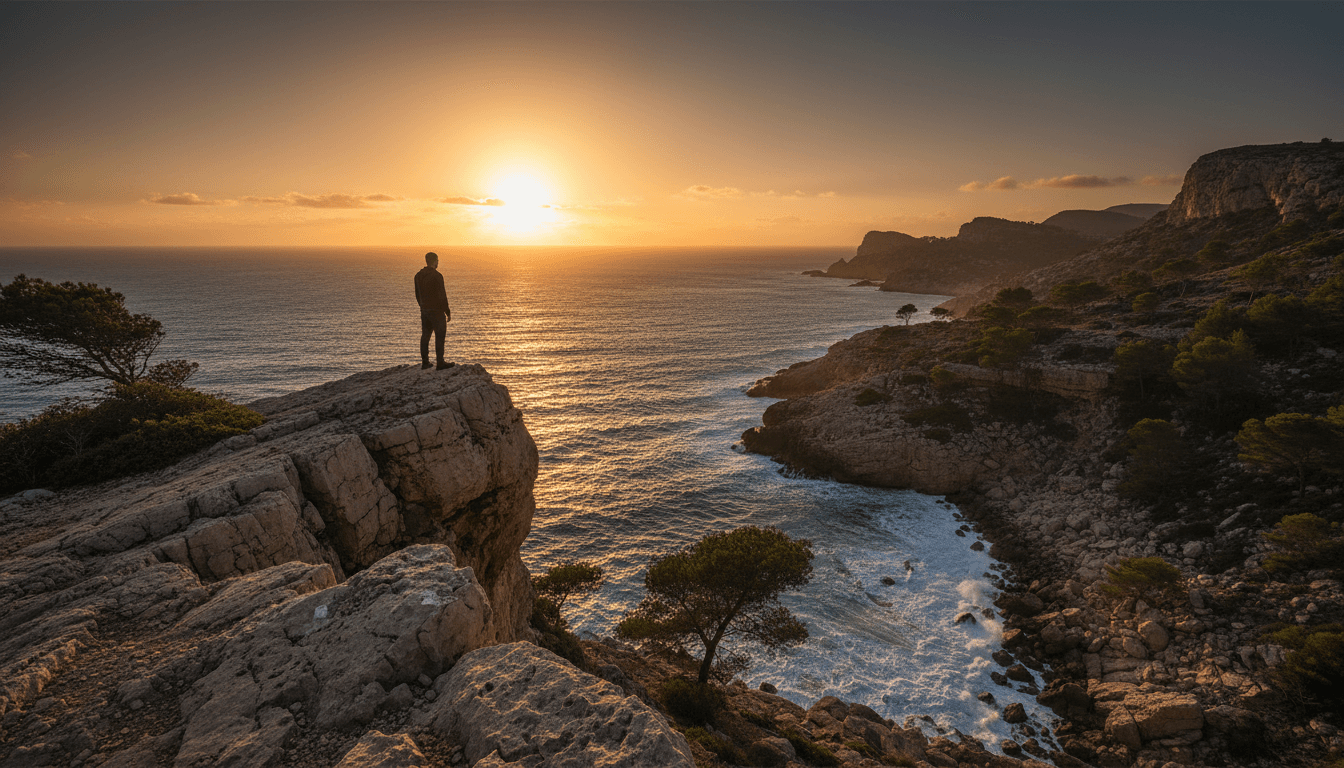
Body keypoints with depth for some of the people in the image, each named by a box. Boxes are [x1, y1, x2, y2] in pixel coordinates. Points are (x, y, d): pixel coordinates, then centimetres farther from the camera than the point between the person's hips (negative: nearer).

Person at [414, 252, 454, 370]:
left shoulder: (418, 275, 8)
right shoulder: (437, 276, -16)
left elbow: (417, 295, 15)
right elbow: (442, 296, -16)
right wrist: (448, 312, -9)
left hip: (424, 310, 8)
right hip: (436, 310, -8)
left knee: (425, 335, 12)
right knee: (440, 336, -3)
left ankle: (425, 362, 17)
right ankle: (440, 362, -3)